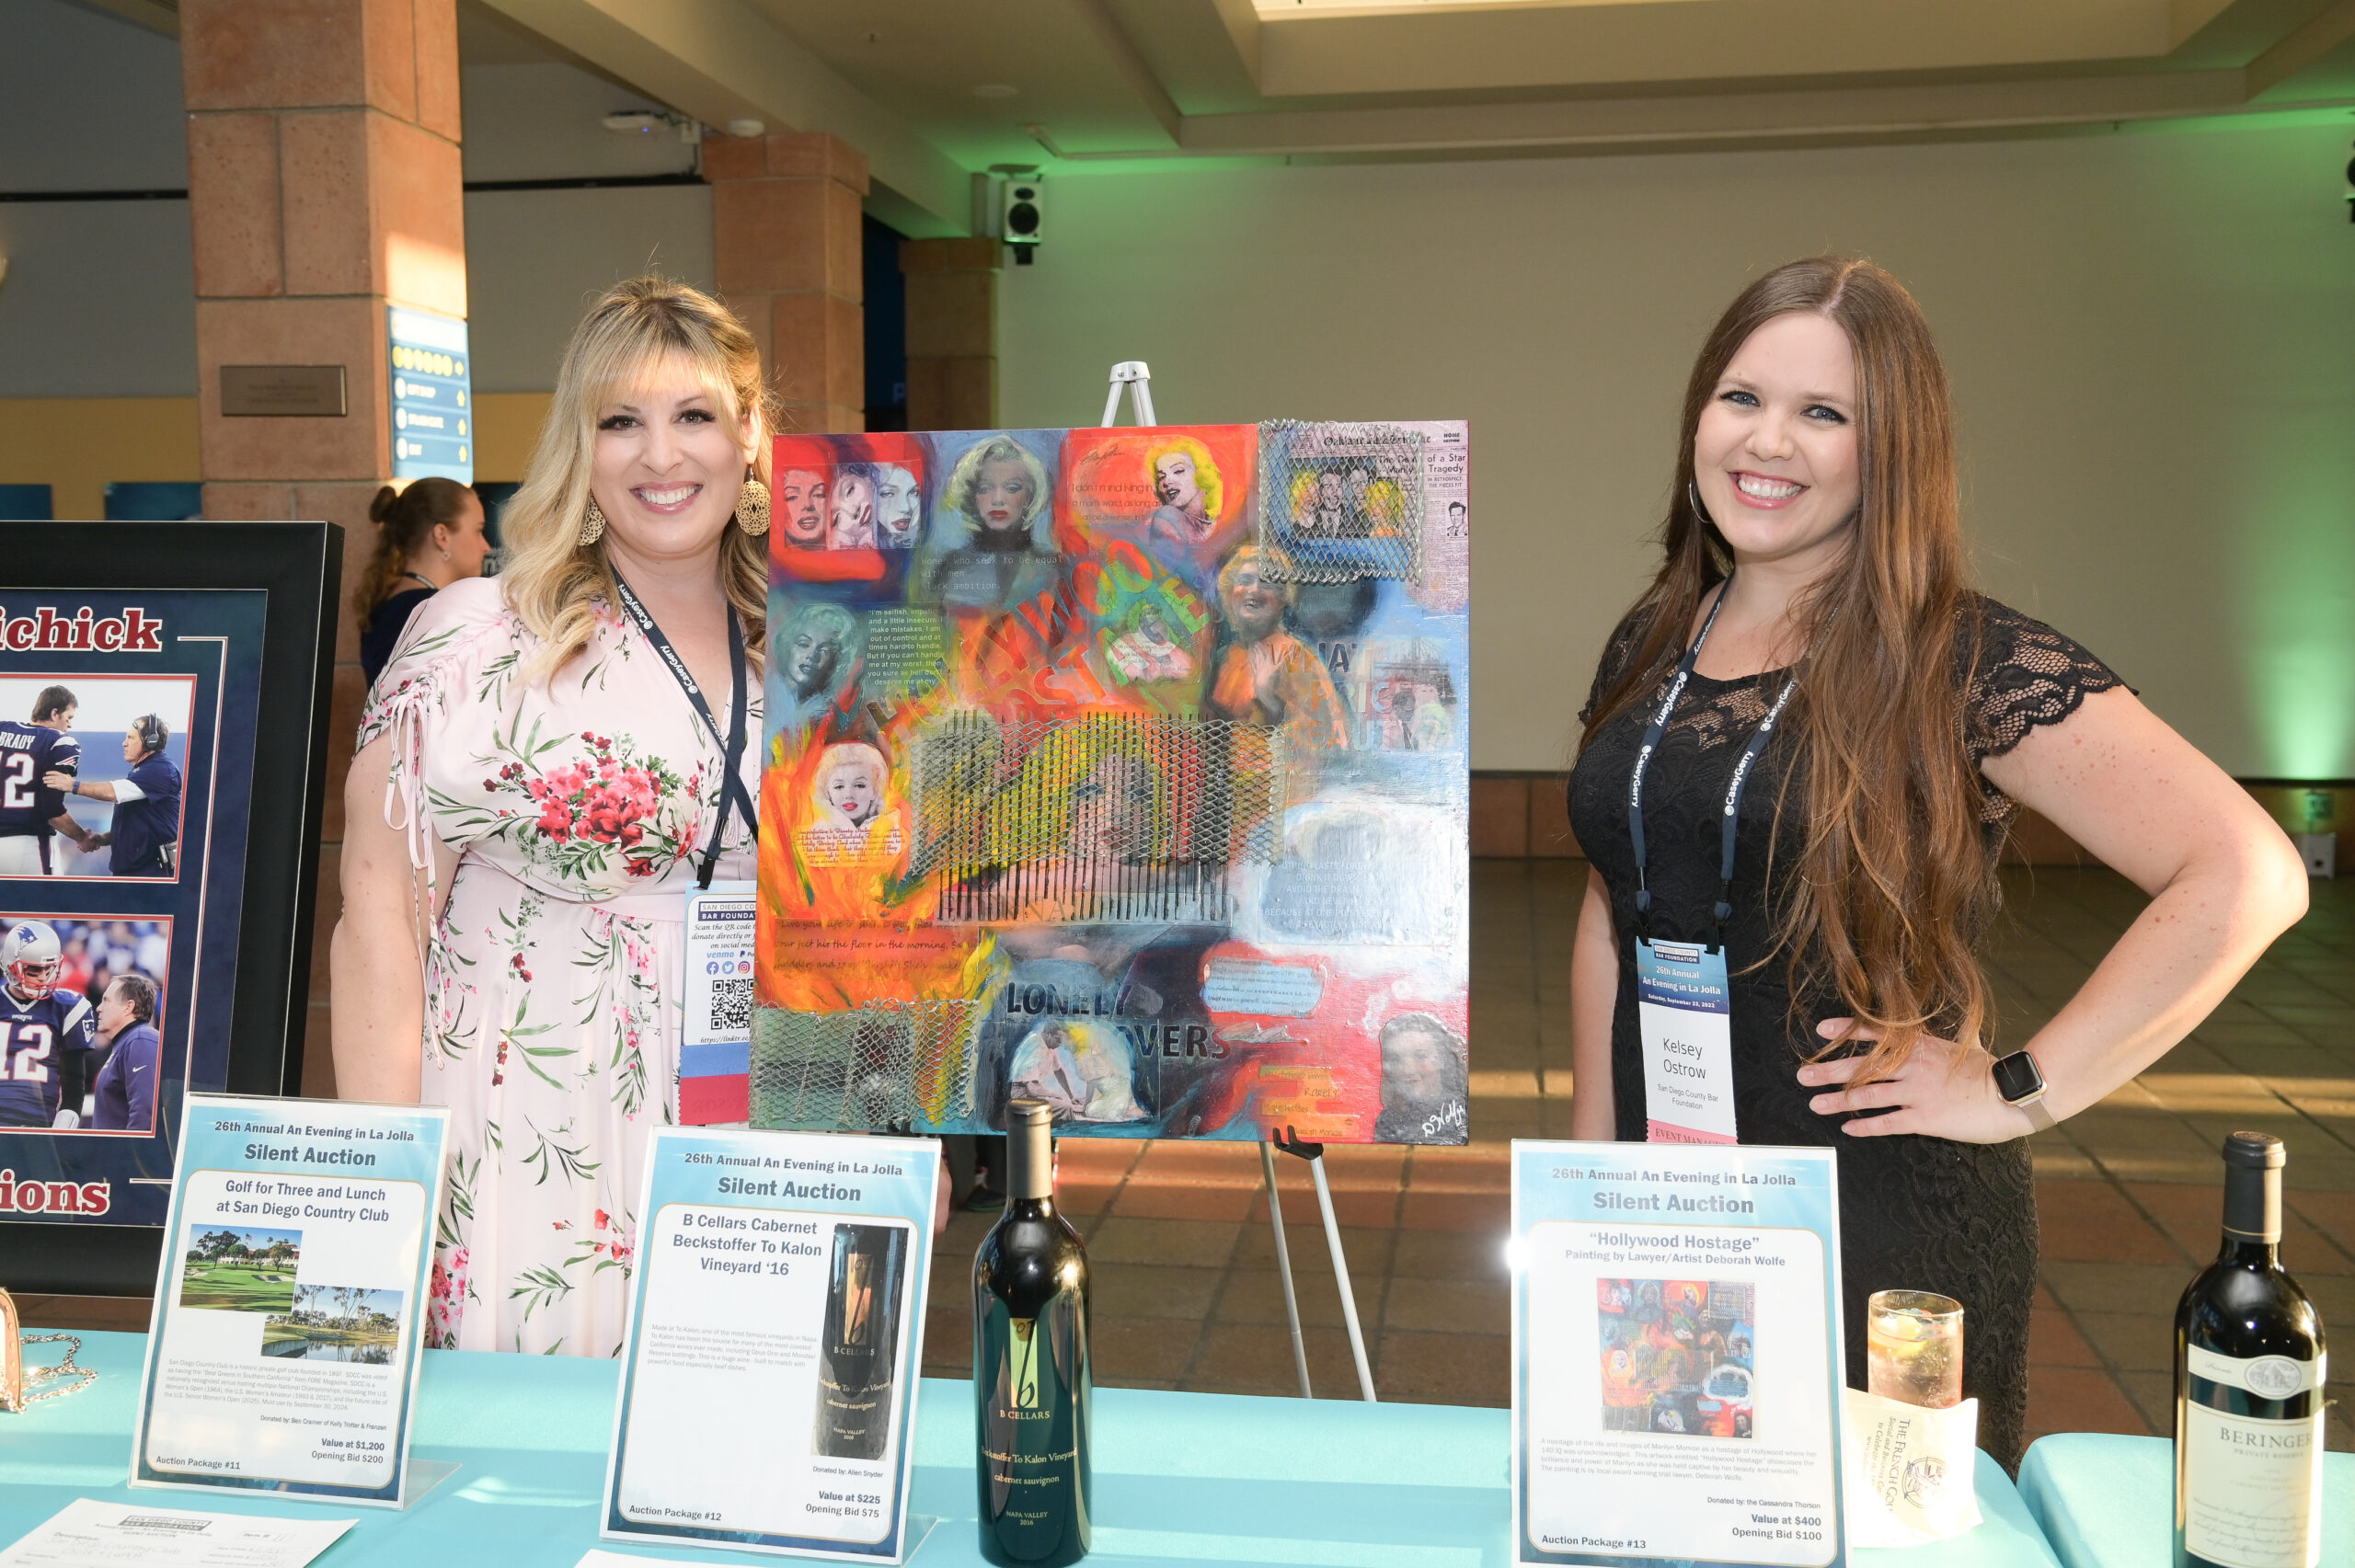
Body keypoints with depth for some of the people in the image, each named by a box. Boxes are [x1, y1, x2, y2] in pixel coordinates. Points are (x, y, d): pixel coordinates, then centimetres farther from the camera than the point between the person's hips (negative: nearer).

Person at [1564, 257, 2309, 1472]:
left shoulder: (1966, 666, -12)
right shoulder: (1650, 647, 6)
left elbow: (2248, 875, -19)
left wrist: (2019, 1093, -16)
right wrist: (1590, 1153, 12)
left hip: (1888, 1238, -5)